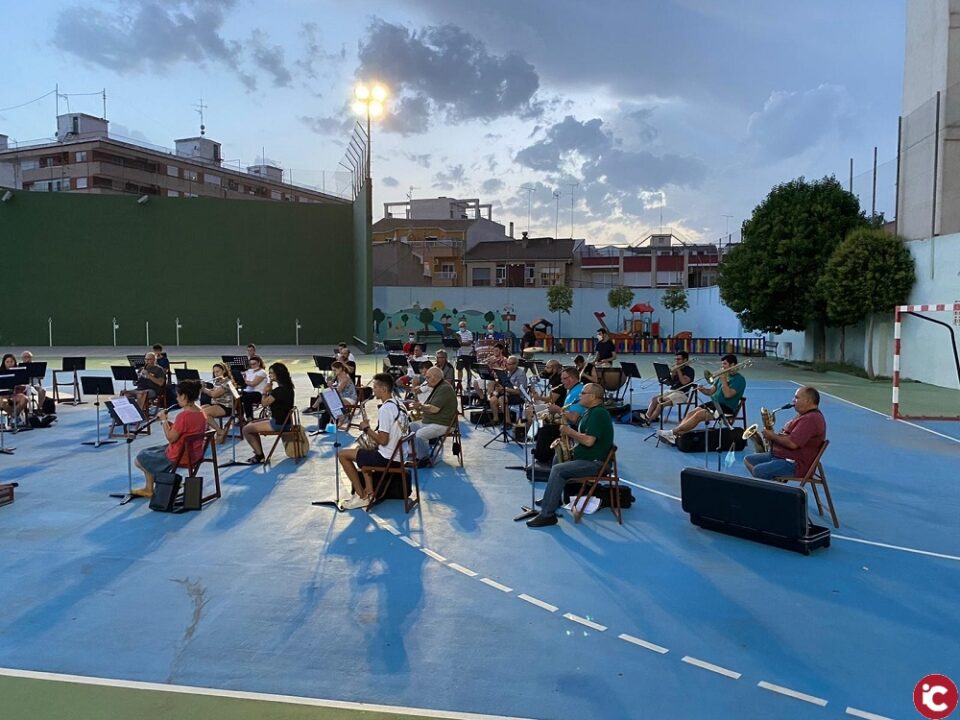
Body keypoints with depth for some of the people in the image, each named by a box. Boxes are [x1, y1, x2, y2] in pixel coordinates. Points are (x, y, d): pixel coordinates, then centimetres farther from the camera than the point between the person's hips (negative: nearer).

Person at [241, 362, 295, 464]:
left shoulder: (279, 390, -23)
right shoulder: (287, 387, 7)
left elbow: (264, 403, -15)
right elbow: (271, 402, 15)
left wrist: (265, 391, -1)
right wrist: (269, 391, 2)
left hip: (278, 424, -10)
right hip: (283, 421, 10)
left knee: (246, 429, -2)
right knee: (250, 425, 21)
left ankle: (259, 455, 8)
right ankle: (259, 454, 21)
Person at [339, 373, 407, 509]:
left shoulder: (384, 409, -23)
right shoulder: (398, 405, 7)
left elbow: (383, 440, -25)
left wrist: (367, 428, -10)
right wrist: (369, 430, 13)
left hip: (386, 457, -10)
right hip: (397, 453, 10)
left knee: (343, 454, 3)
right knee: (360, 449, 31)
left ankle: (362, 497, 7)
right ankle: (369, 491, 22)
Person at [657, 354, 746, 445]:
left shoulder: (739, 379, -8)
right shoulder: (723, 376, 18)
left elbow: (728, 394, -22)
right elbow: (710, 391, 16)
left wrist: (723, 379, -16)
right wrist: (702, 389, -5)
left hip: (727, 408, -8)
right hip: (714, 403, 8)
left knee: (698, 415, -25)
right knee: (690, 413, -12)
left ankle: (673, 432, -28)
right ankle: (675, 436, -27)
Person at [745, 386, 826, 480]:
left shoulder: (811, 419, -20)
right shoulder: (805, 415, 17)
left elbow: (792, 443, -27)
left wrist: (773, 436, -10)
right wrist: (774, 435, 7)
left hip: (795, 464, -12)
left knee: (757, 471, -28)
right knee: (748, 460, 7)